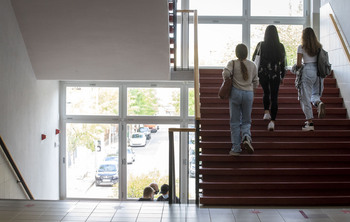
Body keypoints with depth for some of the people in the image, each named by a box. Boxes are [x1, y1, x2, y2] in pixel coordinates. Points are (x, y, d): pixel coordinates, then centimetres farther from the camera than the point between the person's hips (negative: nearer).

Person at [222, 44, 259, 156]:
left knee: (235, 122, 6)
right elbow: (256, 82, 10)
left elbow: (226, 74, -19)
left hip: (235, 93, -2)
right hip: (249, 93, 2)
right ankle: (246, 137, -17)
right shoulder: (252, 65, 5)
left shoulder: (232, 63, -3)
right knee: (246, 120, 13)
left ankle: (236, 148, 7)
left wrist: (226, 78, 3)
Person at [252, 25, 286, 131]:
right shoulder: (280, 46, -3)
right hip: (275, 74, 0)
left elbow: (254, 58, 7)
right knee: (274, 97, 3)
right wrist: (282, 76, 11)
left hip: (263, 73, 0)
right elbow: (283, 62, 2)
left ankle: (266, 112, 8)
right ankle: (272, 120, -5)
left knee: (266, 93, 24)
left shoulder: (261, 44, -5)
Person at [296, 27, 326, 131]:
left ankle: (310, 122, -2)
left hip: (307, 71, -5)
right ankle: (319, 103, -19)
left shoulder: (301, 47, -4)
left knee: (305, 98, 1)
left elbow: (298, 64, -6)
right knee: (315, 94, 18)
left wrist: (299, 68, 14)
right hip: (318, 71, 5)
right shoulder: (319, 46, 8)